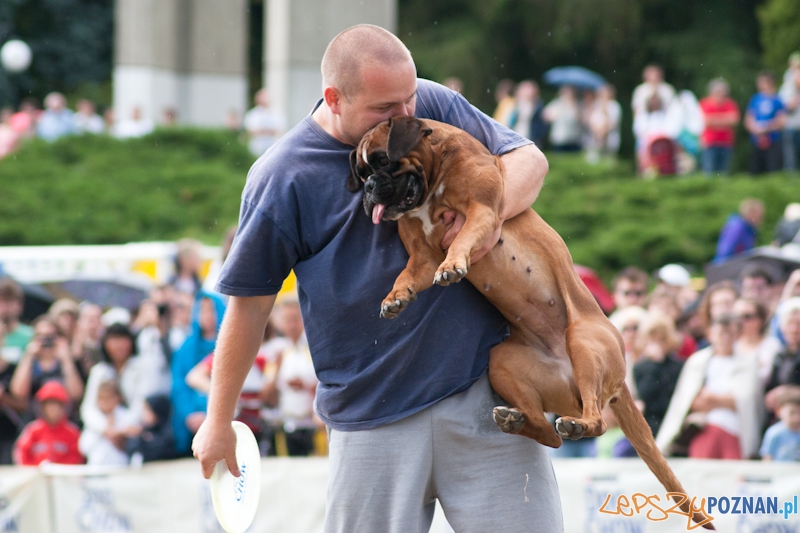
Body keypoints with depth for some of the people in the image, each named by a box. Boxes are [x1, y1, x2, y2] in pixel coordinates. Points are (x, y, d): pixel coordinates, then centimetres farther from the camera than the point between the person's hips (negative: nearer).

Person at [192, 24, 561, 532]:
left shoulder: (434, 105, 0)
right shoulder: (282, 178, -7)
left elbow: (528, 158, 7)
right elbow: (250, 303, 0)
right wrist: (219, 420, 7)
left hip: (482, 386, 2)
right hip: (373, 419, -2)